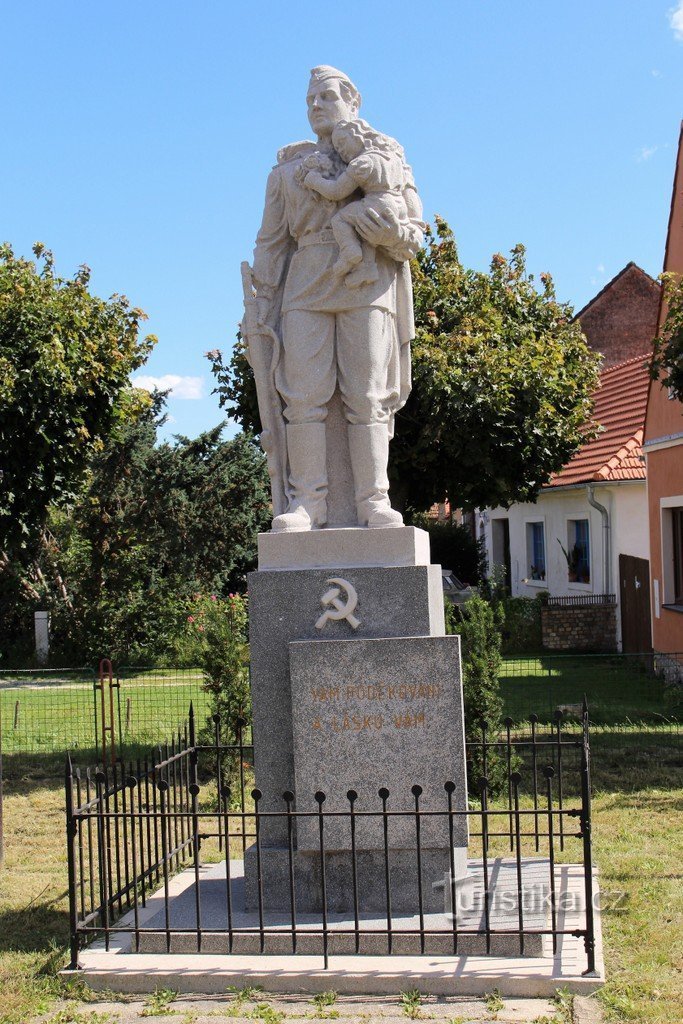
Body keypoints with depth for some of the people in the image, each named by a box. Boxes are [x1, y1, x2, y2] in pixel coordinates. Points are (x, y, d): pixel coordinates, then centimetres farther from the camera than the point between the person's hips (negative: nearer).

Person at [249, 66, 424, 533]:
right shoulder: (288, 169, 23)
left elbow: (416, 234, 9)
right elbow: (271, 243, 19)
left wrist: (391, 233, -14)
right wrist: (263, 306, 8)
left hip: (367, 288, -2)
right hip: (305, 290, 2)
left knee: (368, 397, -9)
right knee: (304, 397, -8)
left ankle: (374, 501, -9)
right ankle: (307, 502, -8)